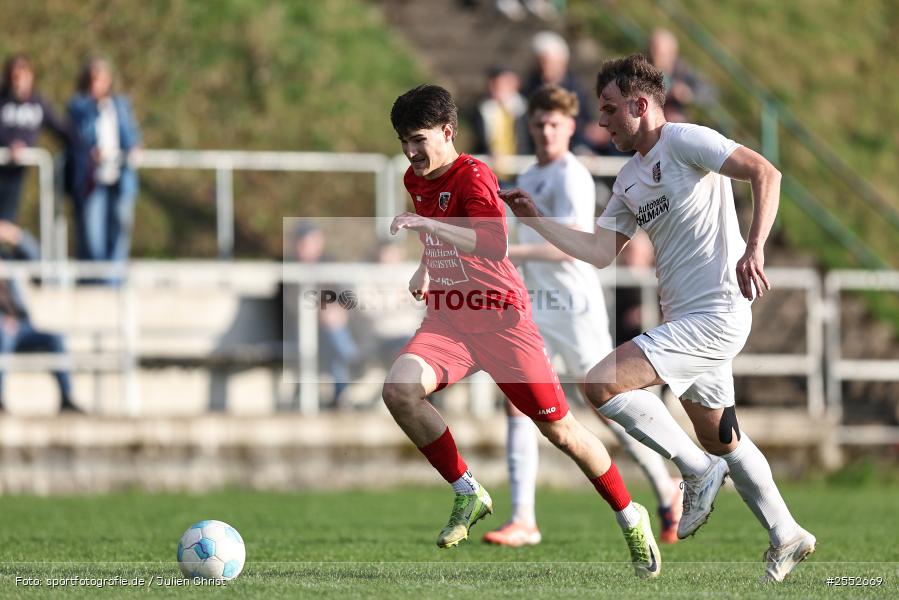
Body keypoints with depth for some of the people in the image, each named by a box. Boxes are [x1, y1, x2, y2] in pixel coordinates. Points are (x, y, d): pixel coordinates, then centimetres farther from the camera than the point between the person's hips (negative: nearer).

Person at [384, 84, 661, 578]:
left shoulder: (473, 177, -16)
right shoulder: (416, 180, 9)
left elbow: (493, 244, -35)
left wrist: (427, 224, -42)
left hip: (498, 315, -6)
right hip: (446, 318, 6)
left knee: (559, 430, -1)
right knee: (399, 388, -23)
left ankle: (631, 519, 19)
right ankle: (467, 494, -8)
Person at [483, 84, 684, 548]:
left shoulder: (572, 177, -12)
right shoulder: (529, 179, 15)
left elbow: (569, 247, -22)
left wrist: (508, 251, -27)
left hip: (576, 309, -8)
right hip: (534, 309, 8)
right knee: (517, 405, -6)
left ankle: (667, 491, 20)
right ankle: (523, 521, -9)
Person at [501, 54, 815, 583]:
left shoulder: (684, 141, -10)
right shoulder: (629, 180, 16)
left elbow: (765, 173, -18)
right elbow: (599, 252, 13)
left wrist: (754, 249, -27)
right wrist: (536, 220, 6)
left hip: (716, 314, -10)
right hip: (686, 320, 10)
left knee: (603, 384, -20)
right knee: (722, 439, 17)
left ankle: (698, 470, -6)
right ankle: (788, 538, 30)